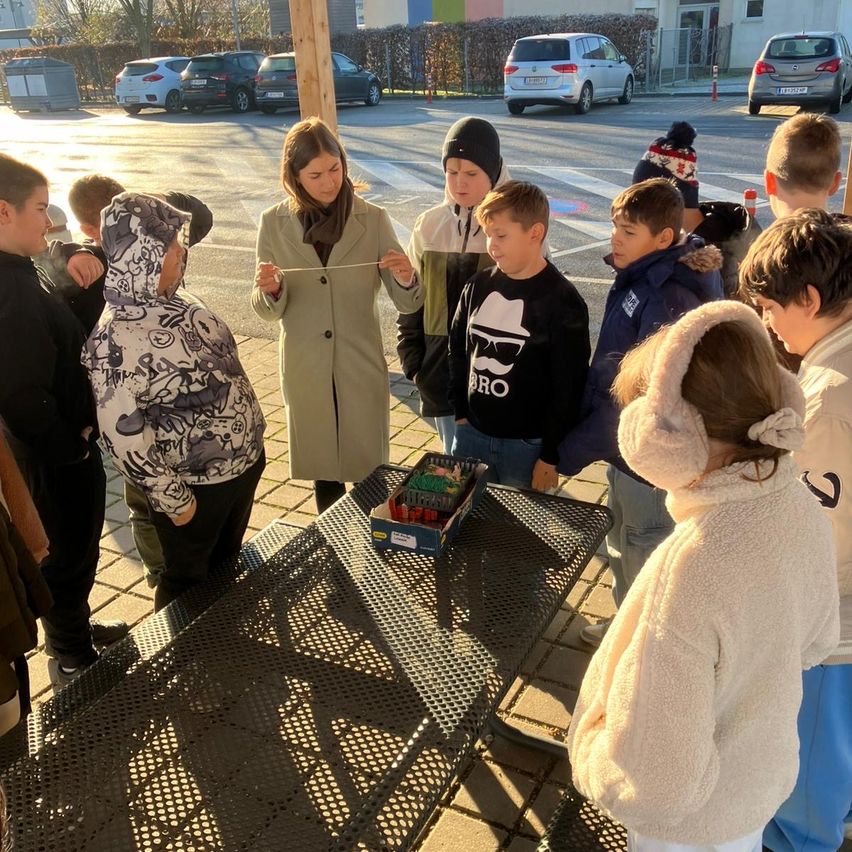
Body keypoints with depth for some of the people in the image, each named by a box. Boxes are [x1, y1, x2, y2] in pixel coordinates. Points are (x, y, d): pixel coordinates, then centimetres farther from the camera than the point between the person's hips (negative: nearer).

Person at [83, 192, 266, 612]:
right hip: (194, 488, -8)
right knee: (188, 583, 17)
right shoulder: (115, 337, -27)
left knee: (226, 567, 27)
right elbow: (122, 435, -24)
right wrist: (172, 499, -17)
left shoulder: (174, 300, -2)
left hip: (243, 463, 8)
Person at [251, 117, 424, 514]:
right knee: (322, 468, 16)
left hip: (362, 367, -1)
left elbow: (408, 303, -8)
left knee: (369, 471, 10)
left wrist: (405, 279, -30)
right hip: (306, 371, 1)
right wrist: (269, 290, -23)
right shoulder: (274, 223, -3)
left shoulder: (372, 219, -7)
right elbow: (269, 311, -1)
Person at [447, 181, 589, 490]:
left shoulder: (562, 301, -12)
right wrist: (460, 411, 8)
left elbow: (568, 387, -11)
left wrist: (550, 457, -10)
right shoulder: (478, 286, 3)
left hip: (528, 444, -4)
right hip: (471, 434, 5)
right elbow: (457, 350, 13)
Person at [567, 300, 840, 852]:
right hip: (767, 775, 6)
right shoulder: (801, 507, -17)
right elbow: (815, 641, 2)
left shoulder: (691, 568, -41)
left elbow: (659, 786, -34)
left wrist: (589, 745, -15)